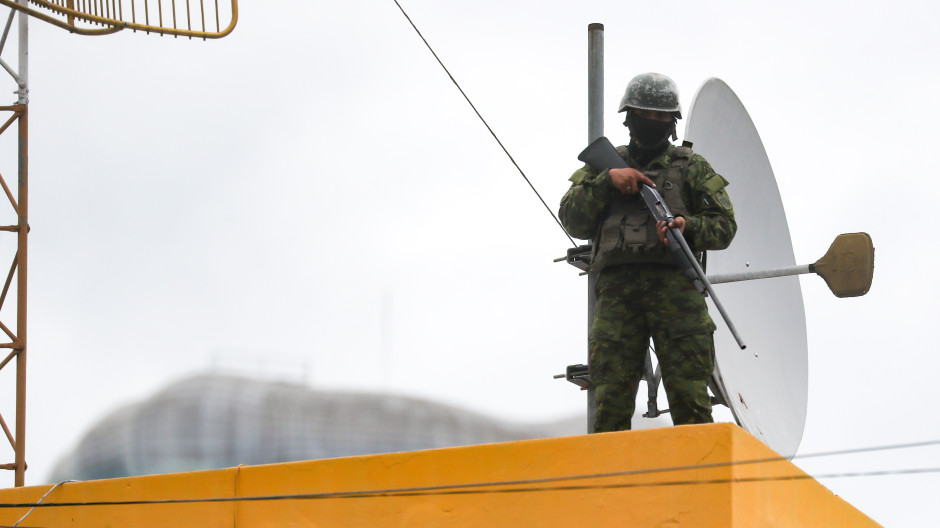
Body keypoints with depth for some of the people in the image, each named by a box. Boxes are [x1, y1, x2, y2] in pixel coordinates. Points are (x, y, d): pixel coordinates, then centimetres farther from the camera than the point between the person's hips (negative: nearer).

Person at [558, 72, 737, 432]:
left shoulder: (691, 167, 18)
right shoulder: (603, 164, 22)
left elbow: (724, 226, 11)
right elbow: (575, 222, 10)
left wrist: (689, 226, -10)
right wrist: (607, 180, -3)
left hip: (675, 286, -1)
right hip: (617, 291, 1)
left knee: (690, 402, -8)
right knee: (611, 401, -5)